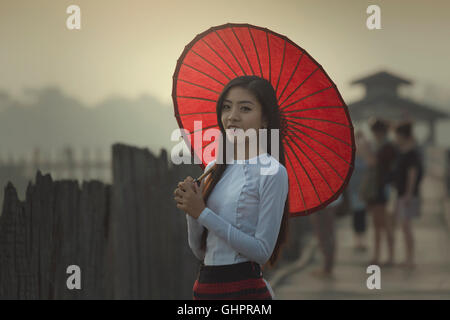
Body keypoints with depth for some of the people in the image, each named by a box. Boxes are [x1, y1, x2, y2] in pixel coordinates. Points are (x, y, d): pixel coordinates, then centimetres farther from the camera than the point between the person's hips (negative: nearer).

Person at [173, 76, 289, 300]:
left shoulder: (271, 172, -9)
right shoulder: (214, 169, 10)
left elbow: (262, 251, -16)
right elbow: (200, 251, 12)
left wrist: (203, 213, -14)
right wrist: (191, 208, -6)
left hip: (243, 288, -6)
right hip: (204, 285, 6)